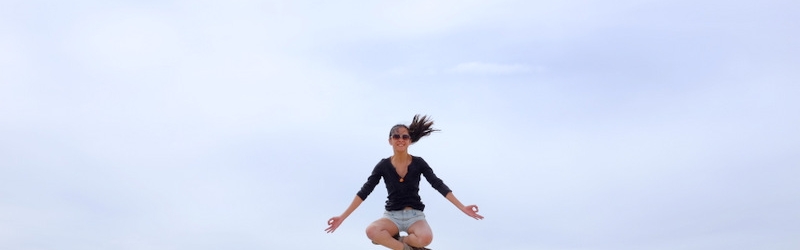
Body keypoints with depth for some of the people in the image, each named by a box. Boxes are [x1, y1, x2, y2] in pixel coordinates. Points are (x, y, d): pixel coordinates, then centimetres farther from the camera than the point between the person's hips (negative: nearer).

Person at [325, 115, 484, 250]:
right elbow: (364, 192, -4)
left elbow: (439, 185, -4)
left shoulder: (418, 163, -2)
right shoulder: (383, 165, -2)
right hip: (392, 215, 0)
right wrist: (342, 217, -10)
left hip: (415, 215, 0)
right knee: (371, 231, -34)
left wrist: (463, 208, -12)